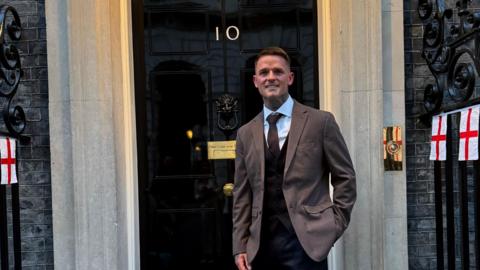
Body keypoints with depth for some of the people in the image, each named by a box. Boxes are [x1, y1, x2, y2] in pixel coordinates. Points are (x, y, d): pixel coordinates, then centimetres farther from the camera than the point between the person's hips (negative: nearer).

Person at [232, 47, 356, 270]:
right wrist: (240, 246, 4)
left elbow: (345, 177, 3)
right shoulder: (245, 134, 10)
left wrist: (334, 225, -3)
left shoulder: (320, 122, 0)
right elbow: (242, 194, 9)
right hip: (261, 243, 3)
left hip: (305, 240, -3)